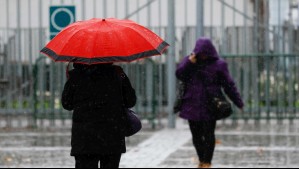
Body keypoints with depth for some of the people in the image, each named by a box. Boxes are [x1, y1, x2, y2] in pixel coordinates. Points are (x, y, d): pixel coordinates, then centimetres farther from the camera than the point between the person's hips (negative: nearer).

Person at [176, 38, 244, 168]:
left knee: (208, 135, -4)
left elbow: (229, 85, 0)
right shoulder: (190, 61, 8)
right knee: (196, 136, 9)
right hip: (193, 106, 3)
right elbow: (179, 75, -5)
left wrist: (238, 102, 0)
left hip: (210, 106, -3)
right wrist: (189, 62, -18)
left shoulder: (218, 64, -1)